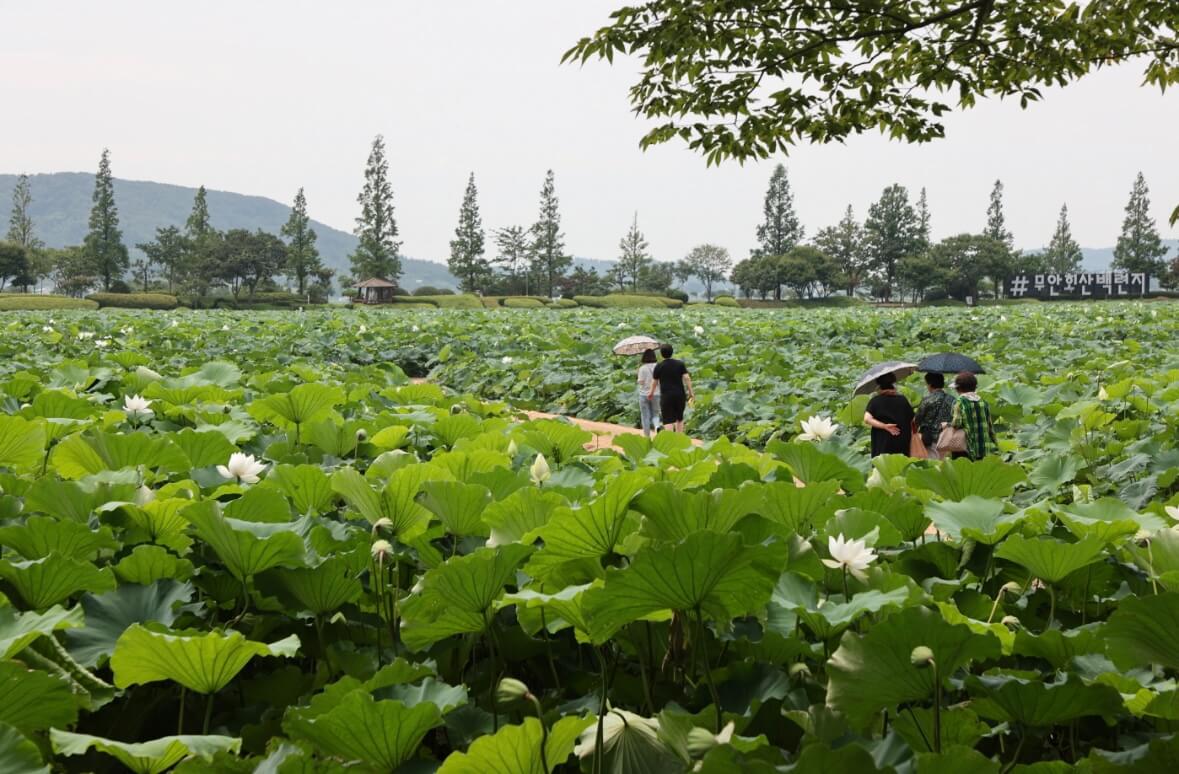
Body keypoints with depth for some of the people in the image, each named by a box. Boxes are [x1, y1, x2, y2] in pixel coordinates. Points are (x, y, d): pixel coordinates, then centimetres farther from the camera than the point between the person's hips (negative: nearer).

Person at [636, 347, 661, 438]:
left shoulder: (642, 368, -12)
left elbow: (641, 382, -11)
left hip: (644, 395, -2)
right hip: (656, 394, 2)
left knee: (645, 416, 8)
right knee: (655, 415, 14)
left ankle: (647, 436, 12)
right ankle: (657, 426, -17)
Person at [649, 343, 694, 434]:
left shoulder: (658, 366, -1)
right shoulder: (680, 364, 3)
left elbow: (655, 382, 8)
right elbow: (686, 378, -5)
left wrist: (651, 392, 26)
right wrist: (691, 392, 0)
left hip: (666, 395, -2)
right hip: (680, 394, 3)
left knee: (668, 420, -6)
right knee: (679, 418, 18)